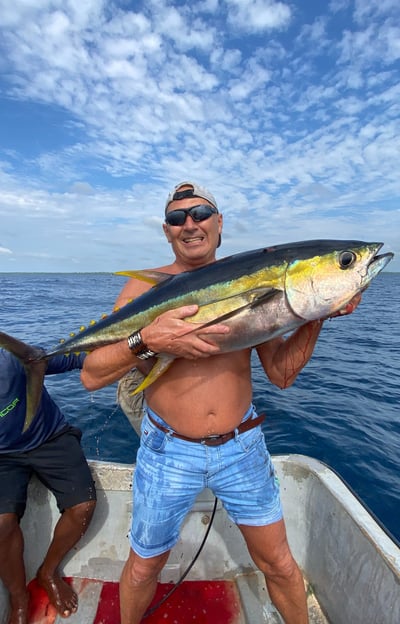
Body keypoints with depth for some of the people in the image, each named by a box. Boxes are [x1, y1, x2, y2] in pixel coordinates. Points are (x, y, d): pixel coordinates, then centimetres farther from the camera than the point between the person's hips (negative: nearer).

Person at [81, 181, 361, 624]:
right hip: (169, 450, -1)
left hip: (242, 446, 2)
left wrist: (315, 315, -13)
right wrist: (147, 341, -30)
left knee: (278, 563, 17)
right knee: (145, 564, 20)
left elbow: (281, 374, -1)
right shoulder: (145, 288, -7)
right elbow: (91, 376, -13)